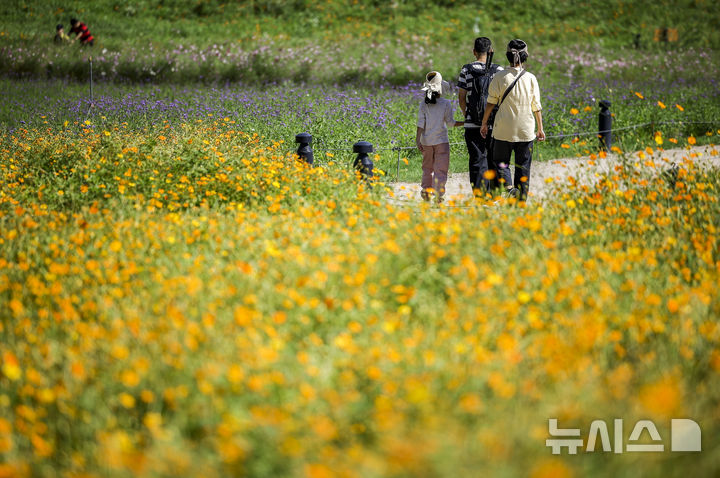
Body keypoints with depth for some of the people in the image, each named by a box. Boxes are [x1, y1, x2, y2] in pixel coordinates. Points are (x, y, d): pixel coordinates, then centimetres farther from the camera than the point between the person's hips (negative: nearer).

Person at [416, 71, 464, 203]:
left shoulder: (423, 103, 0)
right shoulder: (446, 103, -7)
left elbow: (421, 123, -2)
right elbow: (450, 122, -3)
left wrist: (418, 139, -1)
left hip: (426, 141, 3)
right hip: (441, 140, -3)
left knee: (427, 167, 18)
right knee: (440, 169, 0)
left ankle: (425, 190, 15)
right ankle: (438, 193, -8)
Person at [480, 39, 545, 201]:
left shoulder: (500, 77, -5)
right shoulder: (531, 78, -2)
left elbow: (490, 102, -3)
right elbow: (536, 106, 1)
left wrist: (484, 123, 8)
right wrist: (540, 128, 10)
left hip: (504, 129, -1)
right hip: (526, 130, 1)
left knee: (500, 160, 10)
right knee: (523, 166, 8)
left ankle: (508, 186, -17)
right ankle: (522, 201, 8)